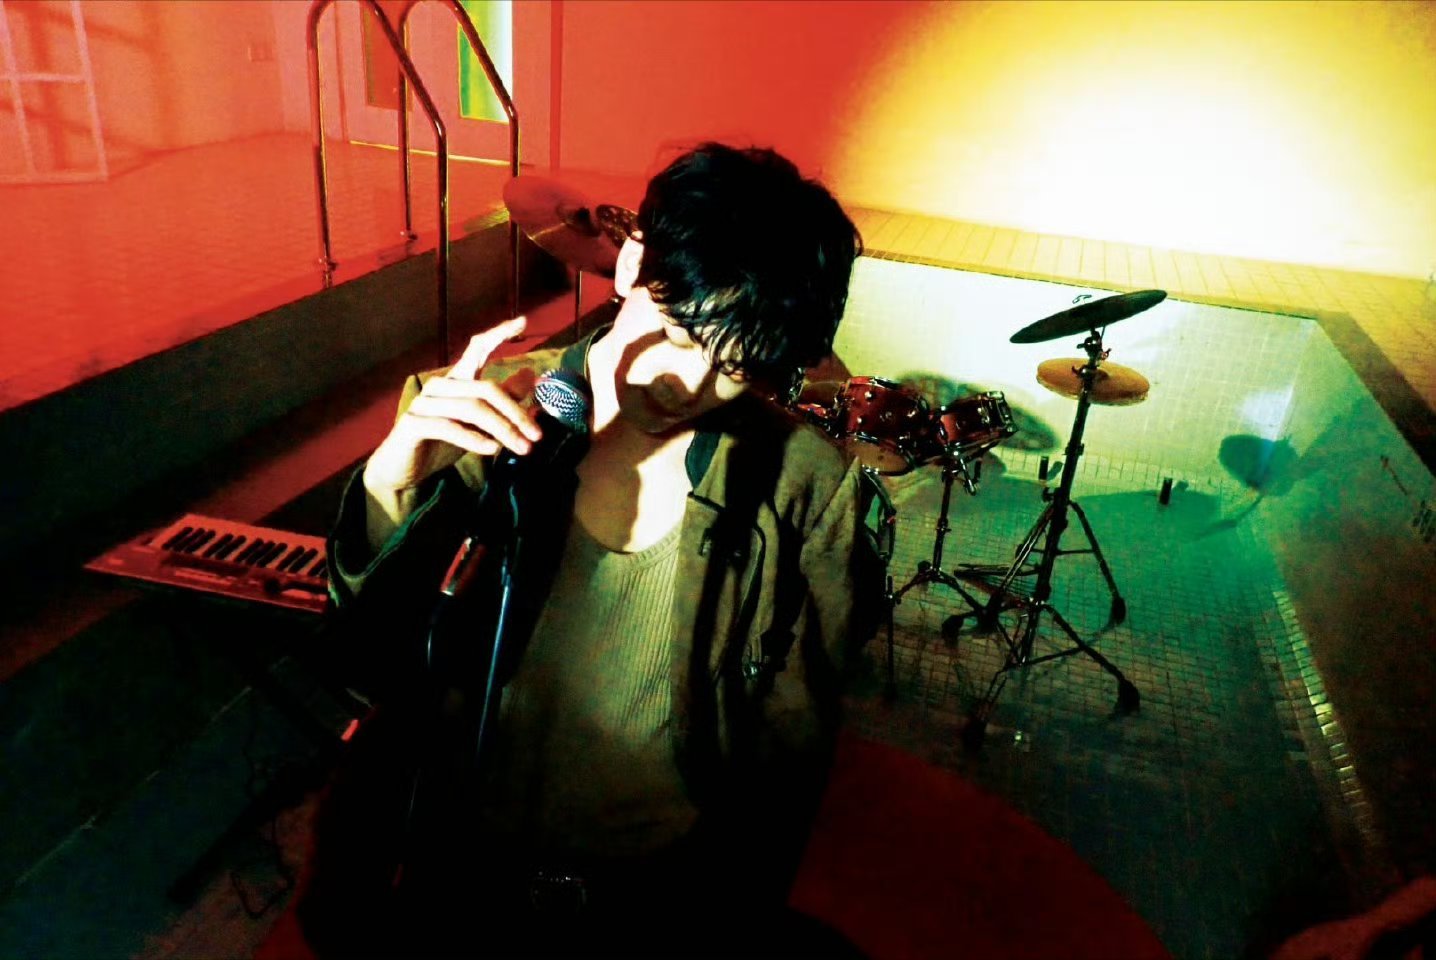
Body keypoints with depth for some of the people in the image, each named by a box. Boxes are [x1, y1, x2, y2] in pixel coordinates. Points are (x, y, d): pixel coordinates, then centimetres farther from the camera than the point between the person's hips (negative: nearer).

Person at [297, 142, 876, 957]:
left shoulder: (803, 487, -12)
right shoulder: (491, 417, -9)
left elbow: (787, 747, -2)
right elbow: (379, 660, -11)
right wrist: (393, 482, -27)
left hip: (666, 890, 0)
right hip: (449, 872, 1)